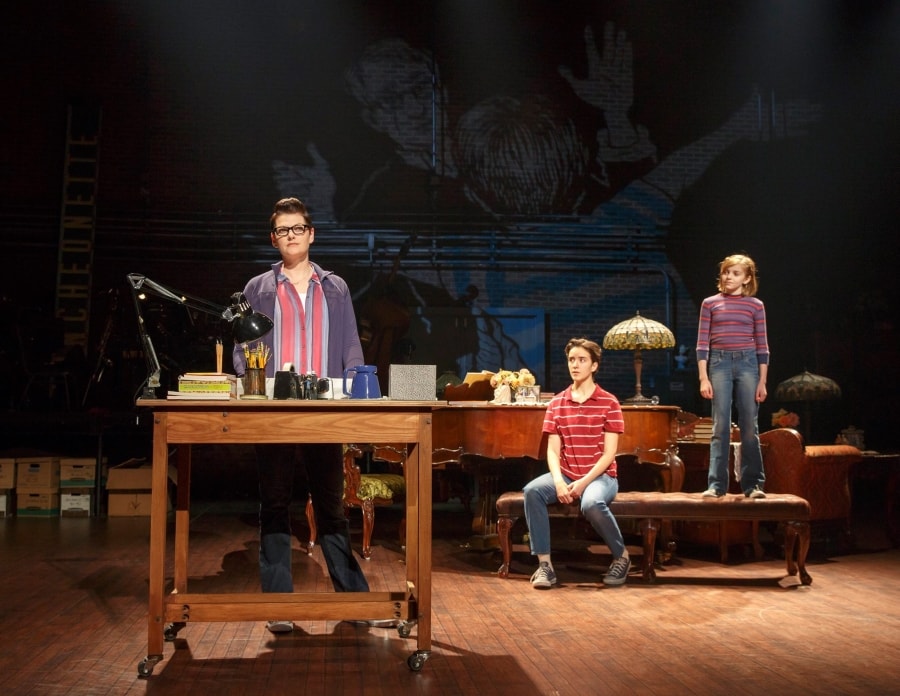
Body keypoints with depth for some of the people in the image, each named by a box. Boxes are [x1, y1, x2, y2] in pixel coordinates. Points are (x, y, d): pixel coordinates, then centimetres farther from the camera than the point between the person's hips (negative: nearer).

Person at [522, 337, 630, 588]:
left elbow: (609, 453, -8)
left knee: (592, 503, -37)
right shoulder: (556, 403, 7)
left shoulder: (609, 403, -3)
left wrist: (584, 482, -19)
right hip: (566, 475, 4)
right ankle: (544, 564, -22)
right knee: (532, 490, -27)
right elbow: (553, 450, 1)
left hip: (600, 476, -3)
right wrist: (559, 482, -17)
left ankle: (622, 556, -8)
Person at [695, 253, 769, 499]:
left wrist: (763, 381, 2)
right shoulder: (710, 303, 7)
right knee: (720, 427, -2)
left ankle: (753, 484, 8)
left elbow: (762, 345, 7)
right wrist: (703, 378, -3)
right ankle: (716, 485, 1)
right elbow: (702, 343, 4)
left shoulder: (756, 305, 7)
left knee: (750, 427, 1)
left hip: (748, 363, 0)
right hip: (719, 364, 0)